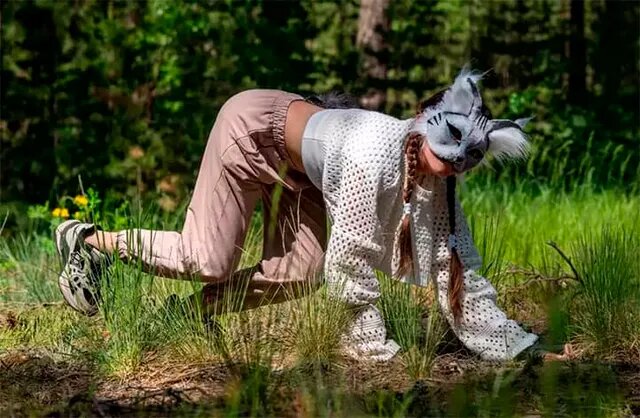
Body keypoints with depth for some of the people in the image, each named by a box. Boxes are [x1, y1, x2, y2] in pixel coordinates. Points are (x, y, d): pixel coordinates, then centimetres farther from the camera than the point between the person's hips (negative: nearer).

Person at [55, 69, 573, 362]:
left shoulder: (437, 180, -17)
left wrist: (524, 348, -14)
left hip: (293, 159, 8)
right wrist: (373, 345, -27)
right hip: (252, 126, -8)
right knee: (207, 261, -6)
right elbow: (351, 257, -35)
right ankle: (87, 238, 12)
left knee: (297, 274, -2)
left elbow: (460, 268, -11)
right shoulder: (377, 155, -40)